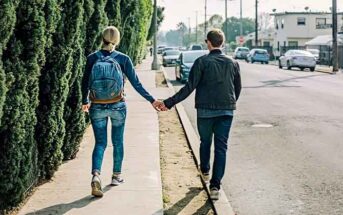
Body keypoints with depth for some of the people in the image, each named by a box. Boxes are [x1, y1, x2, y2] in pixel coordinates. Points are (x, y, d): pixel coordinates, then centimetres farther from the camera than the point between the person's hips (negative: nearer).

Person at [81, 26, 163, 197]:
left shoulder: (92, 58, -3)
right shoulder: (123, 59, -7)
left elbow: (85, 83, 6)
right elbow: (136, 84, -6)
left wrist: (85, 102, 22)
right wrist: (152, 100, 2)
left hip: (97, 107, 1)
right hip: (117, 106, 0)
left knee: (100, 143, 6)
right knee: (118, 142, 17)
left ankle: (96, 175, -16)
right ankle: (116, 176, 27)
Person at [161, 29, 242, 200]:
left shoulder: (202, 62, -9)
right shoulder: (232, 63, 3)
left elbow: (189, 87, -14)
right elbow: (238, 88, 12)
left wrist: (169, 103, -11)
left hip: (205, 110, -2)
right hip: (227, 110, 2)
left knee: (205, 142, 21)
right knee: (221, 147, 1)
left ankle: (205, 171, 42)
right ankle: (215, 186, -4)